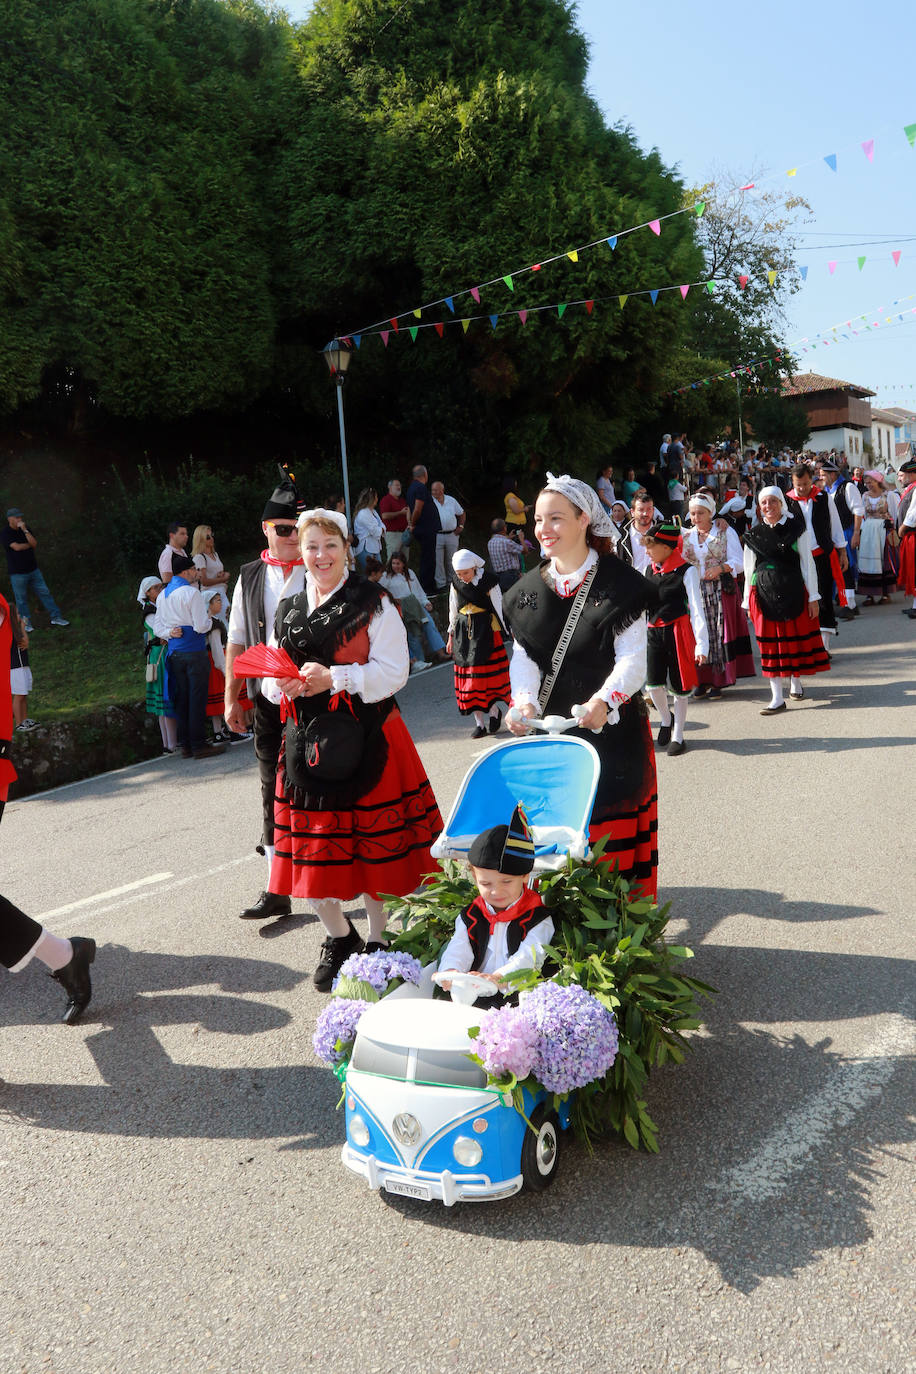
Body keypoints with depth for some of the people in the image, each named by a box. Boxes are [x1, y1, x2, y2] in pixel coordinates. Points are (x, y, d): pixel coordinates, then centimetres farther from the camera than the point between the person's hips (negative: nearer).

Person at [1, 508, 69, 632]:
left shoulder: (26, 529, 6)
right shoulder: (4, 534, -9)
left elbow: (35, 544, -7)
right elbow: (17, 547, -21)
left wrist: (25, 530, -16)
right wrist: (29, 545, -4)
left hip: (33, 570, 4)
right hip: (18, 573, -4)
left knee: (45, 593, 6)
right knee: (21, 599, 4)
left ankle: (56, 617, 13)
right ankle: (26, 623, 16)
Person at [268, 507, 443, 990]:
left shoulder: (372, 603, -2)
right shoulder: (287, 611, 13)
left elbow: (394, 670, -9)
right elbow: (271, 676, 17)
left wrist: (334, 677, -20)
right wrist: (286, 685, -6)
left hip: (366, 737, -4)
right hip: (307, 736, 4)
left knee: (371, 839, 4)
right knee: (312, 845, 5)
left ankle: (376, 939, 23)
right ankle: (339, 936, 27)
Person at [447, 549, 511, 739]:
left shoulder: (488, 581, -9)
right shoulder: (455, 584, 4)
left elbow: (499, 608, -4)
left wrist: (507, 633, -4)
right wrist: (451, 636, 15)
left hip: (486, 630, -4)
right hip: (463, 632, 4)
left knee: (489, 672, -6)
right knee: (468, 676, 2)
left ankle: (494, 710, 17)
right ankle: (479, 722, 7)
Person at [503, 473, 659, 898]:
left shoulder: (619, 584, -7)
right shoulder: (529, 589, 8)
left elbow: (633, 656, -12)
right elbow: (524, 656, 6)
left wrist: (605, 701, -29)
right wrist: (525, 701, -13)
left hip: (612, 727, -4)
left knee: (613, 824, 0)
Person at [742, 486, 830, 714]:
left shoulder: (796, 529, 1)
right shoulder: (753, 535, 6)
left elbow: (807, 564, 1)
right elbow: (749, 570, 10)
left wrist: (813, 597, -2)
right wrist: (748, 601, 8)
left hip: (792, 590, -1)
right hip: (763, 593, 1)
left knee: (796, 637, 7)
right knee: (770, 642, 1)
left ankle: (795, 682, 31)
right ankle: (777, 698, 4)